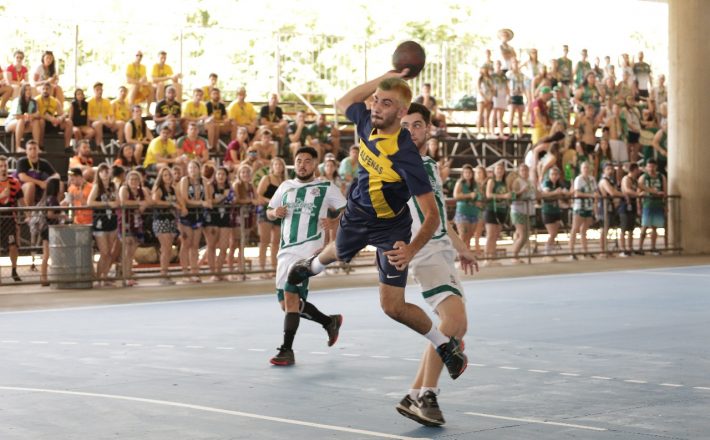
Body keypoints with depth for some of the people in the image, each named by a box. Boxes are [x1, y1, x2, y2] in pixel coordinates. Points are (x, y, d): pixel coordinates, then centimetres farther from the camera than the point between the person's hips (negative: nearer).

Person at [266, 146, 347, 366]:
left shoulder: (326, 188, 4)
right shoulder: (285, 187, 17)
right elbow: (269, 213, 24)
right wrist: (275, 212, 1)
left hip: (309, 248, -6)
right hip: (287, 250, 6)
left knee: (290, 293, -22)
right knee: (287, 303, 9)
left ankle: (287, 350, -18)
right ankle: (330, 322, 31)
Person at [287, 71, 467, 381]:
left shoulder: (405, 155, -38)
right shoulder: (367, 122, -19)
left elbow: (431, 214, -37)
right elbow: (343, 102, 6)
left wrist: (412, 249, -53)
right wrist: (383, 79, -6)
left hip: (391, 227, -6)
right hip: (357, 213, 6)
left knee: (393, 307, -10)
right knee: (339, 253, 38)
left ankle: (446, 344, 12)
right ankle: (314, 265, 75)